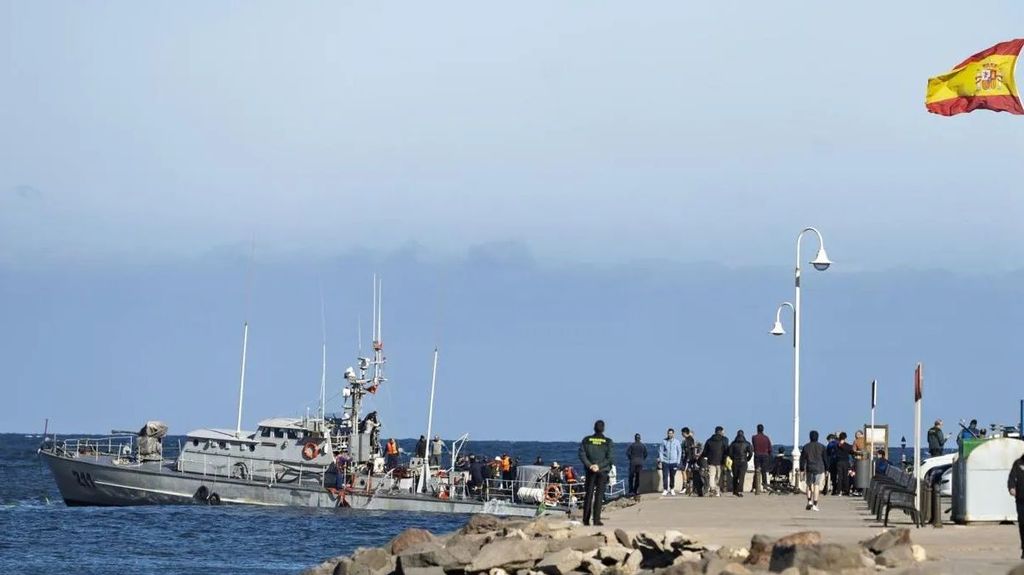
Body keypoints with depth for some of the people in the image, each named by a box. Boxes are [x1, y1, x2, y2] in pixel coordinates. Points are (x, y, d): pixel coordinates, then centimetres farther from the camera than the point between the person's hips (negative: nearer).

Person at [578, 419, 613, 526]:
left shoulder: (586, 440, 1)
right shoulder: (608, 442, -4)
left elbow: (582, 454, -6)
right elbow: (609, 458, -11)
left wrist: (590, 465, -10)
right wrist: (599, 466, -12)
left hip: (590, 470, 2)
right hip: (602, 471, -2)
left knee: (588, 494, 9)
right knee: (599, 495, 0)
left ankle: (586, 519, 9)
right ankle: (596, 519, -5)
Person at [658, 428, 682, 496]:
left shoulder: (677, 442, 3)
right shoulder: (664, 441, 2)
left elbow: (679, 452, 7)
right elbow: (661, 451, 5)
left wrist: (678, 462, 0)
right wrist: (661, 459, -6)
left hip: (673, 462, 0)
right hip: (665, 461, 0)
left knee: (672, 476, 6)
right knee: (665, 476, -7)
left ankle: (672, 489, 20)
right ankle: (665, 490, -4)